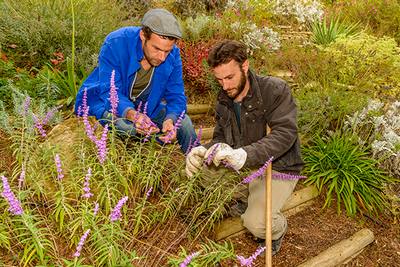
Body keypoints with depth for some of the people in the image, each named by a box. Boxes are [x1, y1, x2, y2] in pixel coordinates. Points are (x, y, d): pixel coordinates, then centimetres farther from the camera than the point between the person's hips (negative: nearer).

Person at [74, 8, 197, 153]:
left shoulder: (173, 55, -17)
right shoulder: (115, 43, -29)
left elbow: (176, 96, -14)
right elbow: (110, 92, -31)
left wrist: (170, 119, -36)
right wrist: (132, 115, -51)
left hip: (145, 105, 4)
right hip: (106, 102, -4)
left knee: (184, 123, -7)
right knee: (128, 127, -34)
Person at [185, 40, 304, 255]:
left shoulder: (275, 90, -18)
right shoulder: (223, 101, 1)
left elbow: (285, 134, -30)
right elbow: (220, 138, 1)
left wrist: (244, 155, -45)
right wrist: (203, 151, -24)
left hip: (278, 168, -6)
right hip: (244, 166, 6)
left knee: (256, 223, -24)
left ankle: (277, 230, 14)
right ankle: (246, 202, 15)